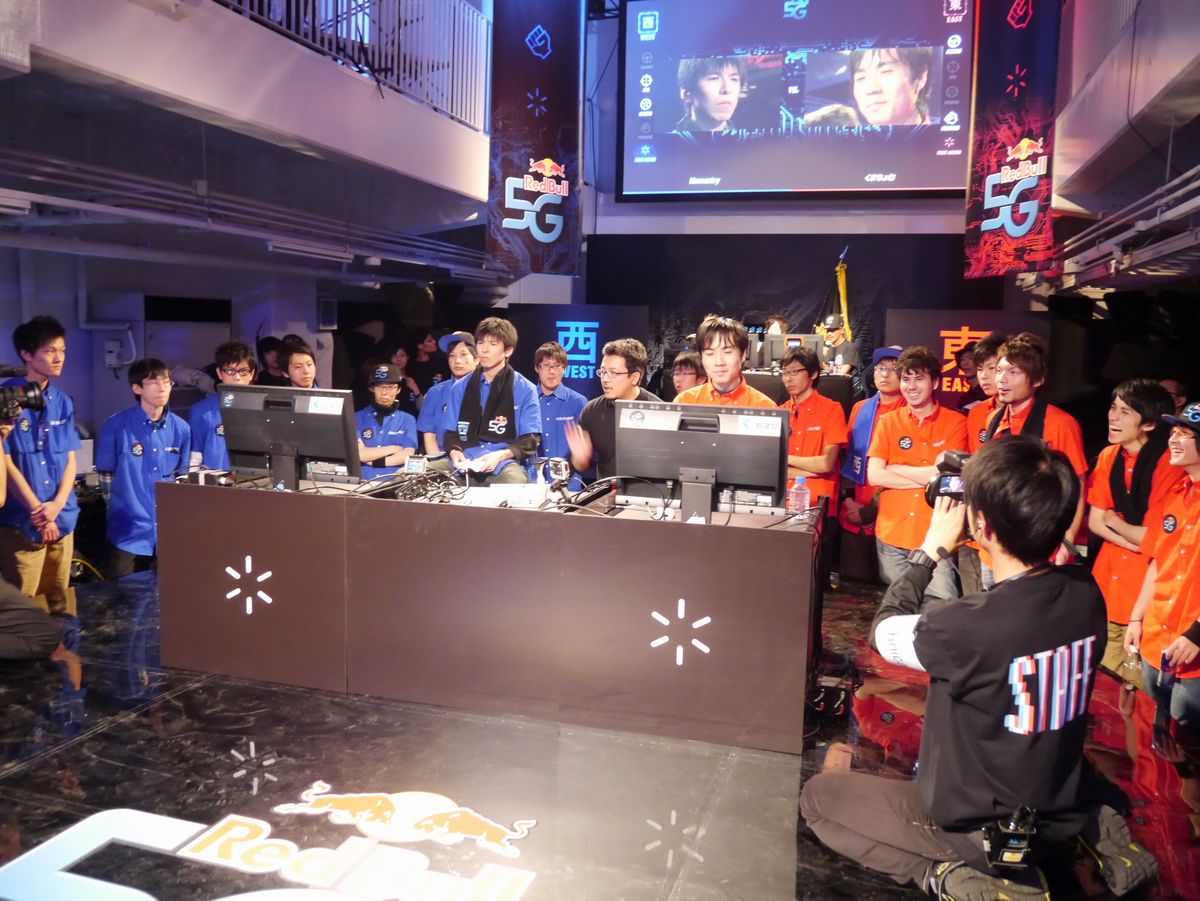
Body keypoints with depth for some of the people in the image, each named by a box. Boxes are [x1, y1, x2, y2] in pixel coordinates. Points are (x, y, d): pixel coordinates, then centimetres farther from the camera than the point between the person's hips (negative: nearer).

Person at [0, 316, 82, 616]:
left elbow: (70, 460, 8)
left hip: (62, 519, 5)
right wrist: (38, 511, -10)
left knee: (60, 601, 13)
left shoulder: (63, 402, 8)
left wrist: (56, 505, -7)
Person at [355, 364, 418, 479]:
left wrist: (369, 457, -3)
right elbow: (355, 454, -1)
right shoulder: (358, 418, 10)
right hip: (362, 481, 0)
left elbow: (407, 455, -1)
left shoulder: (407, 420, 10)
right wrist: (392, 449, 0)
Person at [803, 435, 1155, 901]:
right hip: (1063, 813, 6)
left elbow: (884, 632, -12)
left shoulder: (966, 625, -34)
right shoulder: (1086, 593, -15)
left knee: (817, 795, 9)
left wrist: (932, 547, -6)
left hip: (978, 829, -6)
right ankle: (1095, 825, 13)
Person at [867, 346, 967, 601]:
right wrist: (929, 477, -9)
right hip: (891, 535, 3)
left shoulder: (955, 423, 0)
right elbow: (874, 476, -5)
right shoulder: (888, 422, 6)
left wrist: (895, 468, -3)